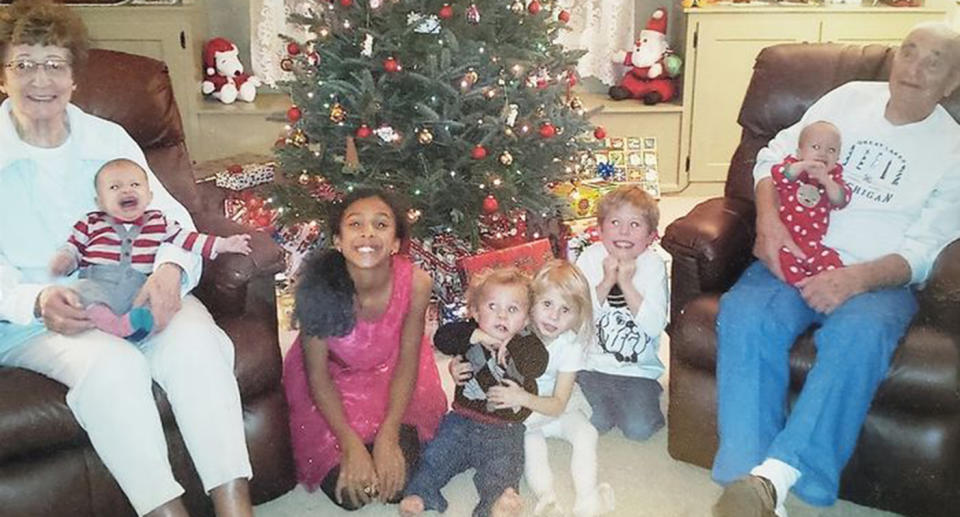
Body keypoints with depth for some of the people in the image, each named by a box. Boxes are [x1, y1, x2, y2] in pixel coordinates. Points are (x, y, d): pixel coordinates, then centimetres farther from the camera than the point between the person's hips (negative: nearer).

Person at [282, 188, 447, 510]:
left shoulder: (415, 283, -27)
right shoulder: (318, 286, -30)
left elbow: (407, 362, -13)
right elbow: (317, 375, -18)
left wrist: (388, 435, -22)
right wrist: (351, 444, -25)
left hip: (390, 376, 1)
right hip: (334, 380, -1)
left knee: (394, 480, -14)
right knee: (347, 491, -11)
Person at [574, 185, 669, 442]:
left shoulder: (653, 265, -8)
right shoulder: (590, 258, -5)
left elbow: (655, 326, -16)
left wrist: (626, 283, -21)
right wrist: (607, 282, -21)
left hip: (638, 368, 0)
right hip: (593, 363, 1)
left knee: (639, 429, -13)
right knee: (594, 422, -15)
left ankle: (648, 396, 16)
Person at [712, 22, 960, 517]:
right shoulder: (850, 97, 14)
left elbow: (920, 253, -3)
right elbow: (773, 157, 13)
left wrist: (857, 278, -23)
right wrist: (768, 221, -7)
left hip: (879, 278, -2)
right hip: (795, 255, 2)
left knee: (858, 335, -37)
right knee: (744, 314, -31)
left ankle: (775, 476, -37)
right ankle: (748, 475, -34)